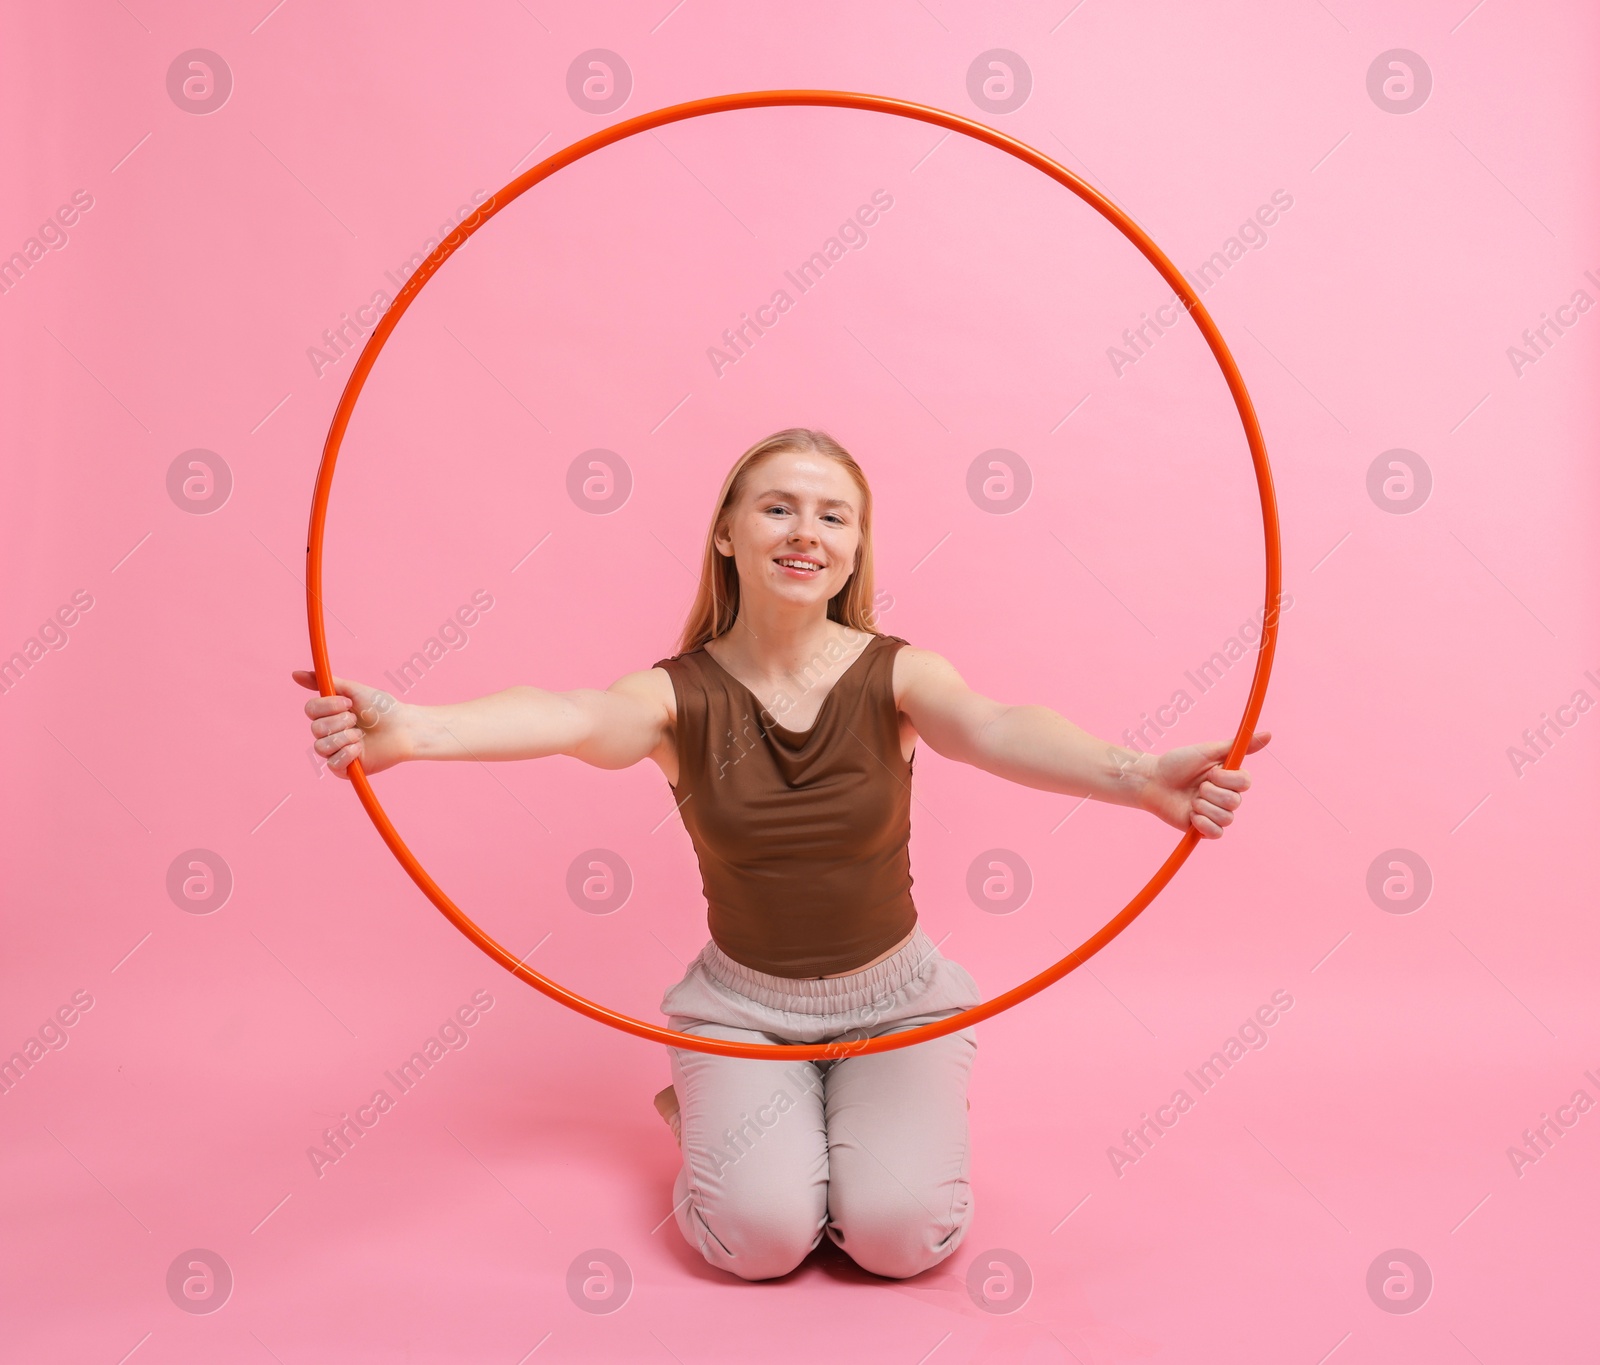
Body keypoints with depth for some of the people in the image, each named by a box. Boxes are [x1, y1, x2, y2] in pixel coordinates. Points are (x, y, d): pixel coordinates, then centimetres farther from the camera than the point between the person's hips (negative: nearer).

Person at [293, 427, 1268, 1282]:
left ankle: (907, 1109, 16)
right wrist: (409, 730, -57)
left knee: (900, 1232, -18)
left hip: (896, 999, 0)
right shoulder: (680, 694, -14)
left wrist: (1134, 775, -57)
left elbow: (992, 727, -35)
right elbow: (575, 717, -35)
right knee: (759, 1234, -19)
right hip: (742, 1004, 0)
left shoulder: (894, 675, -14)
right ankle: (717, 1111, 15)